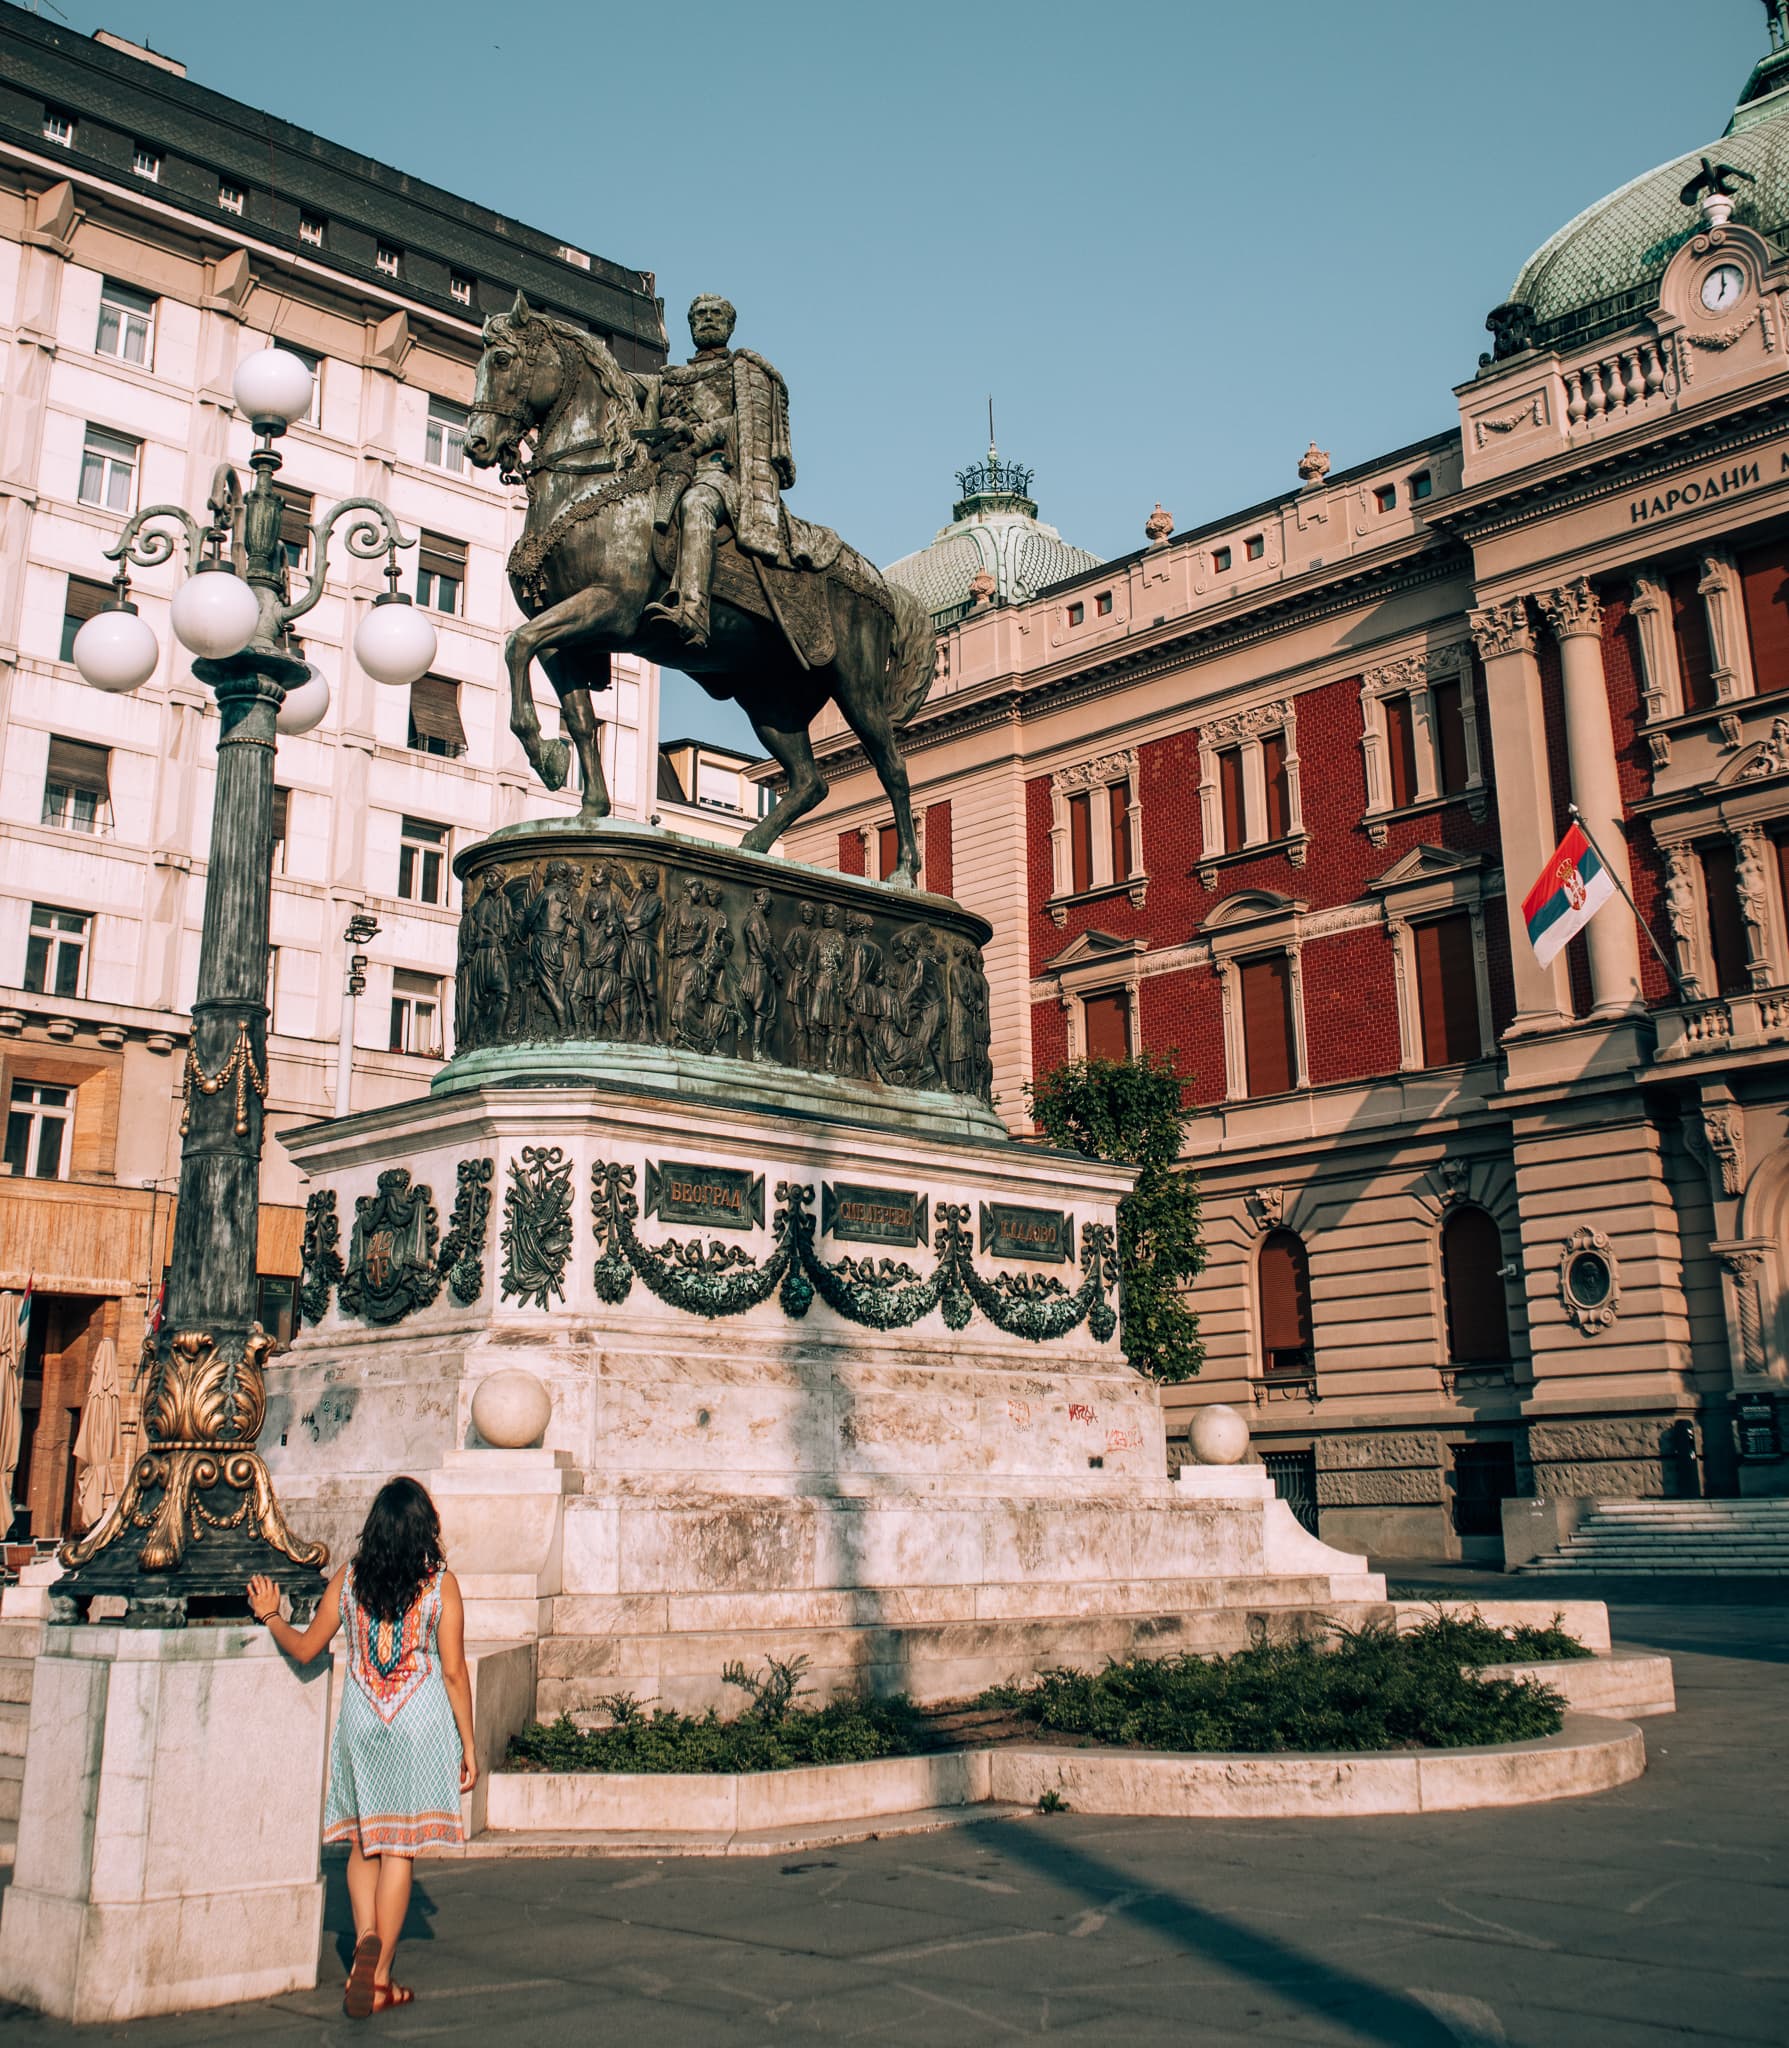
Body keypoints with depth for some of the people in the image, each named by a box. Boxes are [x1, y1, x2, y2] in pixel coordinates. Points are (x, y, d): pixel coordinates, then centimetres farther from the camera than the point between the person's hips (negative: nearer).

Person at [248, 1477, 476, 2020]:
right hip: (420, 1720, -2)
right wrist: (468, 1745, 1)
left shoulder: (349, 1579, 0)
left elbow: (305, 1648, 8)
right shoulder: (441, 1583, -6)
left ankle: (366, 1940, -4)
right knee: (399, 1847, 4)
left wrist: (270, 1615, 27)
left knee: (363, 1841, 16)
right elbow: (454, 1672, -6)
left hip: (360, 1716, 2)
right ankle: (379, 1974, 4)